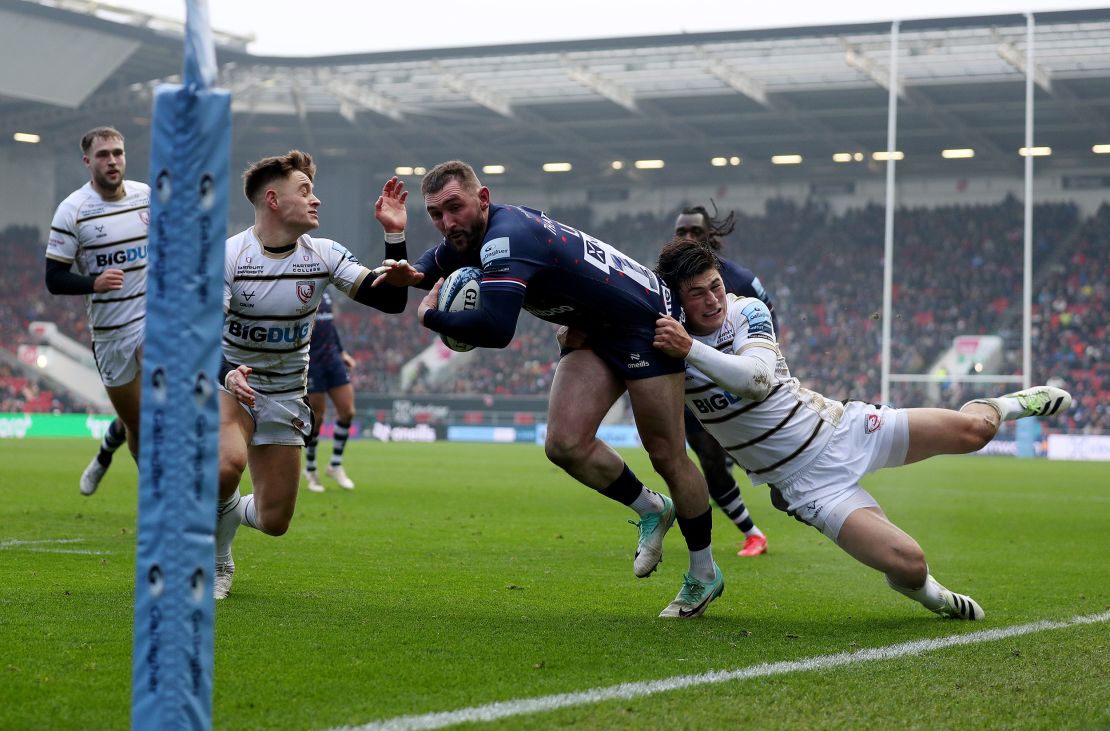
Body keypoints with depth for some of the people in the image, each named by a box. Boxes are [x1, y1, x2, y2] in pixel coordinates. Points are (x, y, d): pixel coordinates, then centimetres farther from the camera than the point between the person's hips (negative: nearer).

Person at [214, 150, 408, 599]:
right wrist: (227, 375, -43)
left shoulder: (323, 255, -8)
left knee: (275, 522, 0)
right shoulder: (228, 255, -18)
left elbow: (390, 300, -11)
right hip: (230, 380, -3)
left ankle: (225, 512, 38)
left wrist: (395, 234, -22)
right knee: (228, 462, -36)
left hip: (285, 395, 4)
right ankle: (216, 562, -8)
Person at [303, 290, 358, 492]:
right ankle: (310, 471, 18)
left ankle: (335, 466, 15)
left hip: (333, 360, 7)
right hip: (311, 361, -7)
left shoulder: (325, 293, 14)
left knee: (347, 412, 0)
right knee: (316, 418, -2)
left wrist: (341, 352, 25)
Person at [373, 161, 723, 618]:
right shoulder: (470, 237, -2)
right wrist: (407, 273, -10)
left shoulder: (506, 238, -31)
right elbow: (428, 271, 16)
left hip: (645, 320, -9)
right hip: (595, 332, 9)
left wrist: (430, 316, -26)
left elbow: (496, 329, -44)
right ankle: (652, 510, 16)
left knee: (666, 456, -2)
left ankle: (704, 574, 15)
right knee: (565, 444, -8)